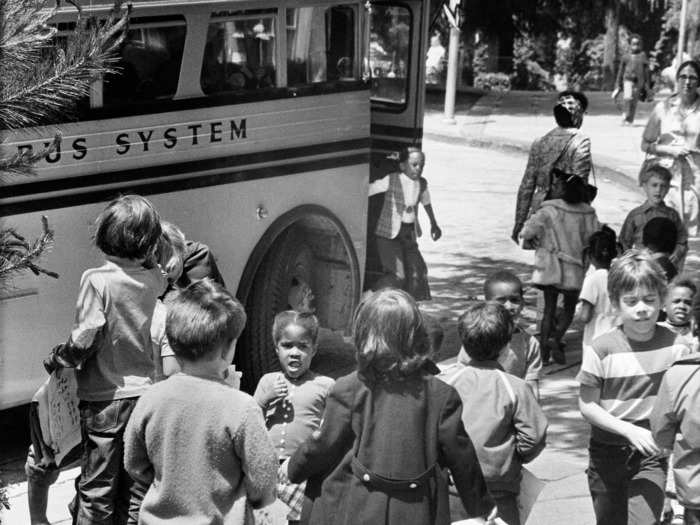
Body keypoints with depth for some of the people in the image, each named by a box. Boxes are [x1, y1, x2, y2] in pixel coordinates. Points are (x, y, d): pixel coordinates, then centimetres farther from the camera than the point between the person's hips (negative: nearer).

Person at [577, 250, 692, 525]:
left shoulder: (674, 346, -6)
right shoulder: (602, 349, -12)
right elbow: (587, 406, -10)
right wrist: (630, 430, -21)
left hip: (652, 454, 0)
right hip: (608, 453, 0)